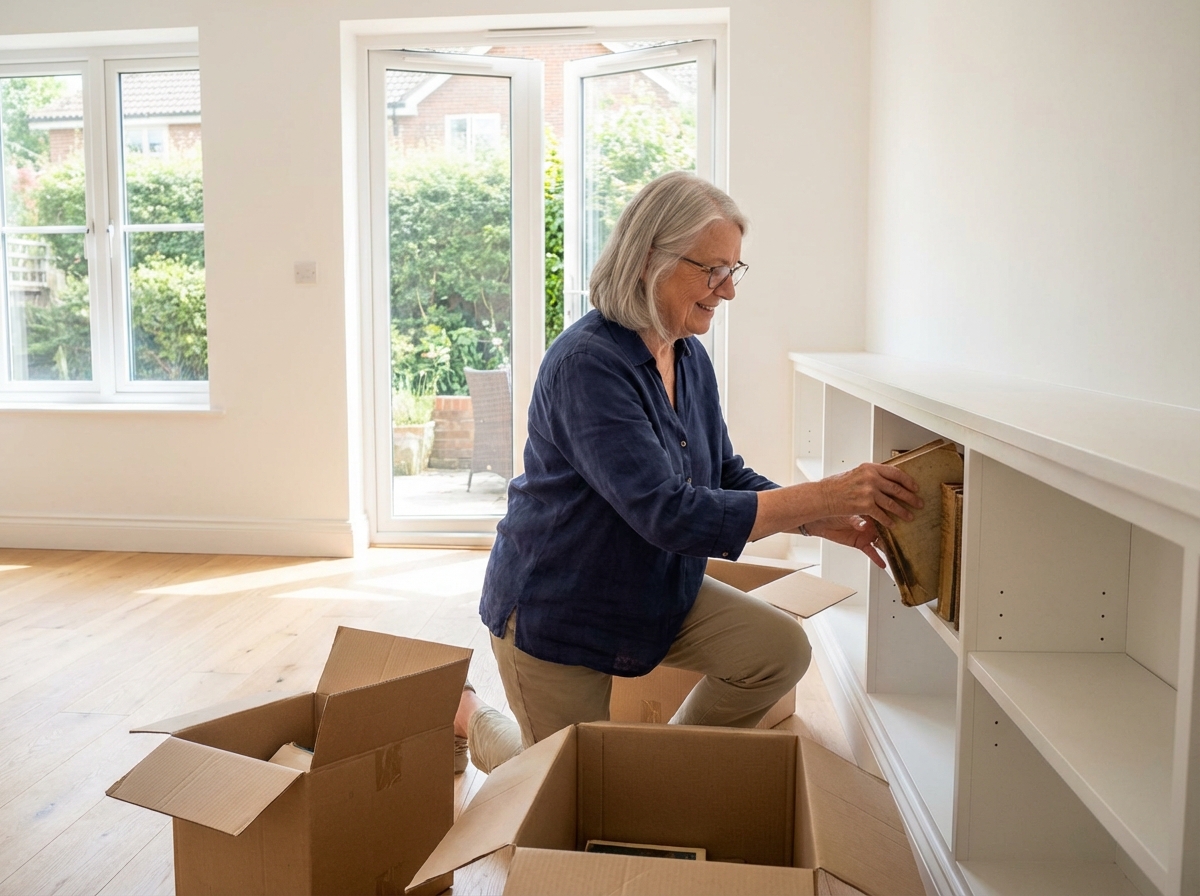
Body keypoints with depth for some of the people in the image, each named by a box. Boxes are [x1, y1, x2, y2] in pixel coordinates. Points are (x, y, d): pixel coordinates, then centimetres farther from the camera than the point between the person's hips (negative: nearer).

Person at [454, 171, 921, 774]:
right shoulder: (587, 363, -29)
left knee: (780, 649, -12)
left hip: (661, 590, 7)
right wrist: (822, 495, -37)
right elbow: (669, 514, -36)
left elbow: (727, 478, 6)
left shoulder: (690, 357, -2)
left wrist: (823, 521, -11)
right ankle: (469, 715, 34)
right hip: (551, 606, -7)